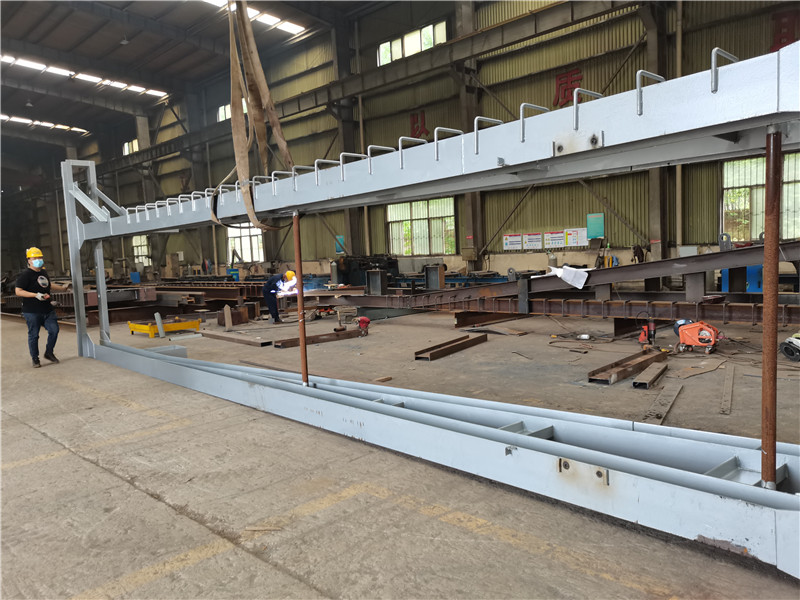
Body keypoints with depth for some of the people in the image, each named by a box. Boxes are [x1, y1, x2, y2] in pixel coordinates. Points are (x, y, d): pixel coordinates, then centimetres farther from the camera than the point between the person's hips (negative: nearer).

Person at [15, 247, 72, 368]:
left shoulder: (43, 272, 14)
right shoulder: (25, 275, -10)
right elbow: (18, 291, -16)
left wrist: (62, 288, 34)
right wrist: (36, 295, -24)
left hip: (48, 310, 7)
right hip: (32, 312, -6)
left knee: (54, 330, 2)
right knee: (33, 335, 2)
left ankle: (49, 353, 22)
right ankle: (35, 359, 15)